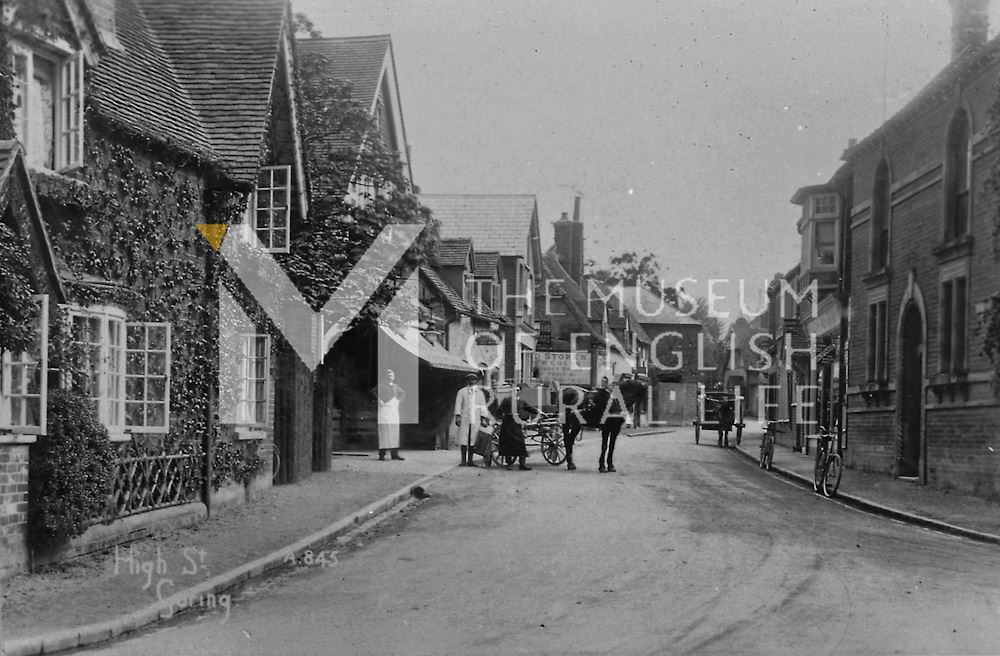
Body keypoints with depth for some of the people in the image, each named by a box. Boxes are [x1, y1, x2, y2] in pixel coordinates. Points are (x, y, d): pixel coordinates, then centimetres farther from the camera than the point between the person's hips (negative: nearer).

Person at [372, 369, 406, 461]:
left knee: (394, 432, 4)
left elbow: (403, 394, 31)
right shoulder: (381, 386, -3)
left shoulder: (395, 387, 15)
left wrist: (399, 401, 17)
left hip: (394, 411, 6)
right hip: (384, 410, -6)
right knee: (383, 432, -8)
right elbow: (373, 392, -20)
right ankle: (381, 454, -7)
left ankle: (395, 454, 6)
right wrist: (379, 400, -24)